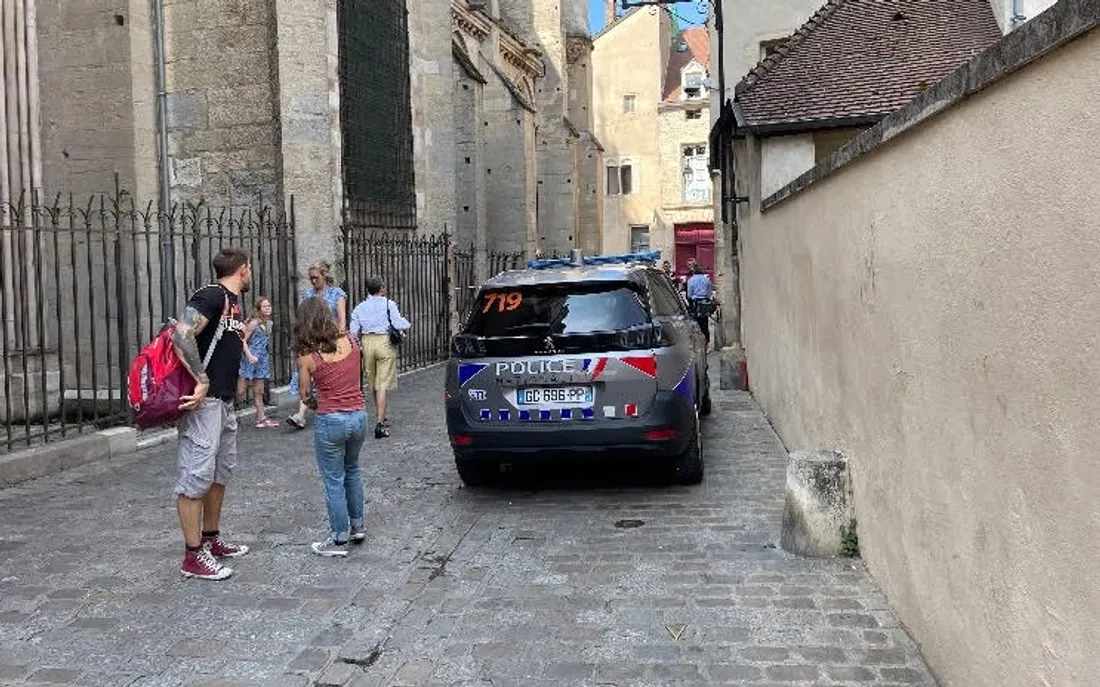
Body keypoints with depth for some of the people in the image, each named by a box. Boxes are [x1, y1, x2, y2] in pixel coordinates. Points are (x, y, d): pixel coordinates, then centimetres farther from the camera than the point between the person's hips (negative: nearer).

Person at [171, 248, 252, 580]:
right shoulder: (211, 295, -13)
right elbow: (182, 335, -25)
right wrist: (202, 381, -24)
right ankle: (193, 556, 0)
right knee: (197, 475, -5)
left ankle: (211, 539, 29)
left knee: (221, 471, 17)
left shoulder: (233, 303, 16)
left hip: (225, 401, 10)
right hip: (203, 401, -10)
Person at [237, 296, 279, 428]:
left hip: (262, 360, 7)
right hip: (251, 360, -7)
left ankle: (261, 418, 16)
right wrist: (249, 356, -21)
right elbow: (243, 341, -13)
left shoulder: (269, 323, 9)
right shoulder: (254, 323, -12)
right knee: (240, 391, -6)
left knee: (259, 392, 12)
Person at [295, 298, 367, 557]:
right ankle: (357, 525, 34)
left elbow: (305, 395, -2)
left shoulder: (307, 356, -12)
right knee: (352, 470, 26)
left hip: (330, 421, -5)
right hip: (359, 415, 5)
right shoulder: (351, 342, -2)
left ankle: (339, 540, 17)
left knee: (334, 481, 8)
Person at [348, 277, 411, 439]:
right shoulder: (389, 304, -2)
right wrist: (408, 324, 10)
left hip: (367, 342, 4)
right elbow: (398, 324, -10)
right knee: (383, 385, -4)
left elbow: (353, 332, 5)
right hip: (385, 342, -4)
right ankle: (380, 424, -10)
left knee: (373, 384, 17)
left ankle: (382, 418, 31)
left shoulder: (359, 308, 10)